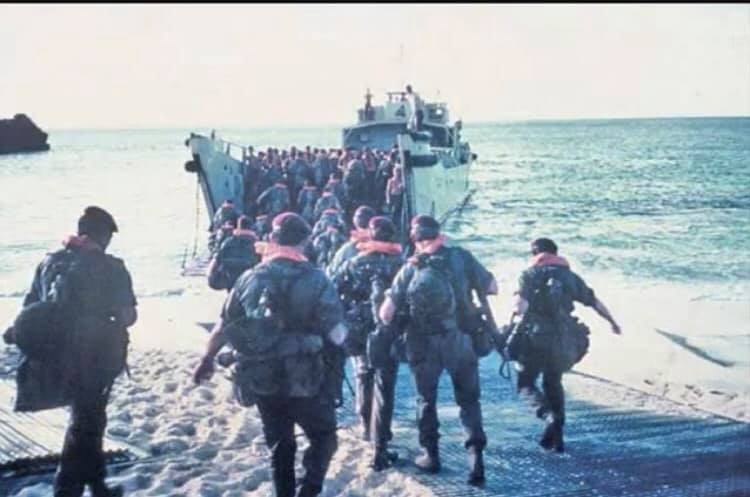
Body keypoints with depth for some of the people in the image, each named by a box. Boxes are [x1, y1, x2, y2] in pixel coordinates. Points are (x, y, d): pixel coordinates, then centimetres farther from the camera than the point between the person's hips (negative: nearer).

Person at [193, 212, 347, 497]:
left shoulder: (250, 278, -1)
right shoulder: (315, 280, -12)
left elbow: (224, 327, 7)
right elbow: (336, 335, -15)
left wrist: (207, 360, 22)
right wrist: (343, 333, 9)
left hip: (262, 379, 4)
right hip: (305, 380, -4)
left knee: (279, 444, 21)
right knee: (323, 437, 13)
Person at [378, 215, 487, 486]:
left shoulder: (410, 268, -3)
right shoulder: (460, 258, -5)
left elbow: (386, 313, -8)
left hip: (423, 344, 1)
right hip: (460, 340, -1)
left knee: (426, 399, 19)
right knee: (468, 400, 10)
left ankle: (430, 455, 25)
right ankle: (476, 456, -2)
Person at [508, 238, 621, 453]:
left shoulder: (530, 274, 3)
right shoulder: (570, 276, 14)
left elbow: (520, 304, -15)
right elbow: (595, 302, 17)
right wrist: (613, 322, 31)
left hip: (536, 338, -4)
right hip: (564, 339, 4)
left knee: (525, 383, 11)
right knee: (553, 383, 24)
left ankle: (550, 416, -15)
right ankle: (557, 436, 19)